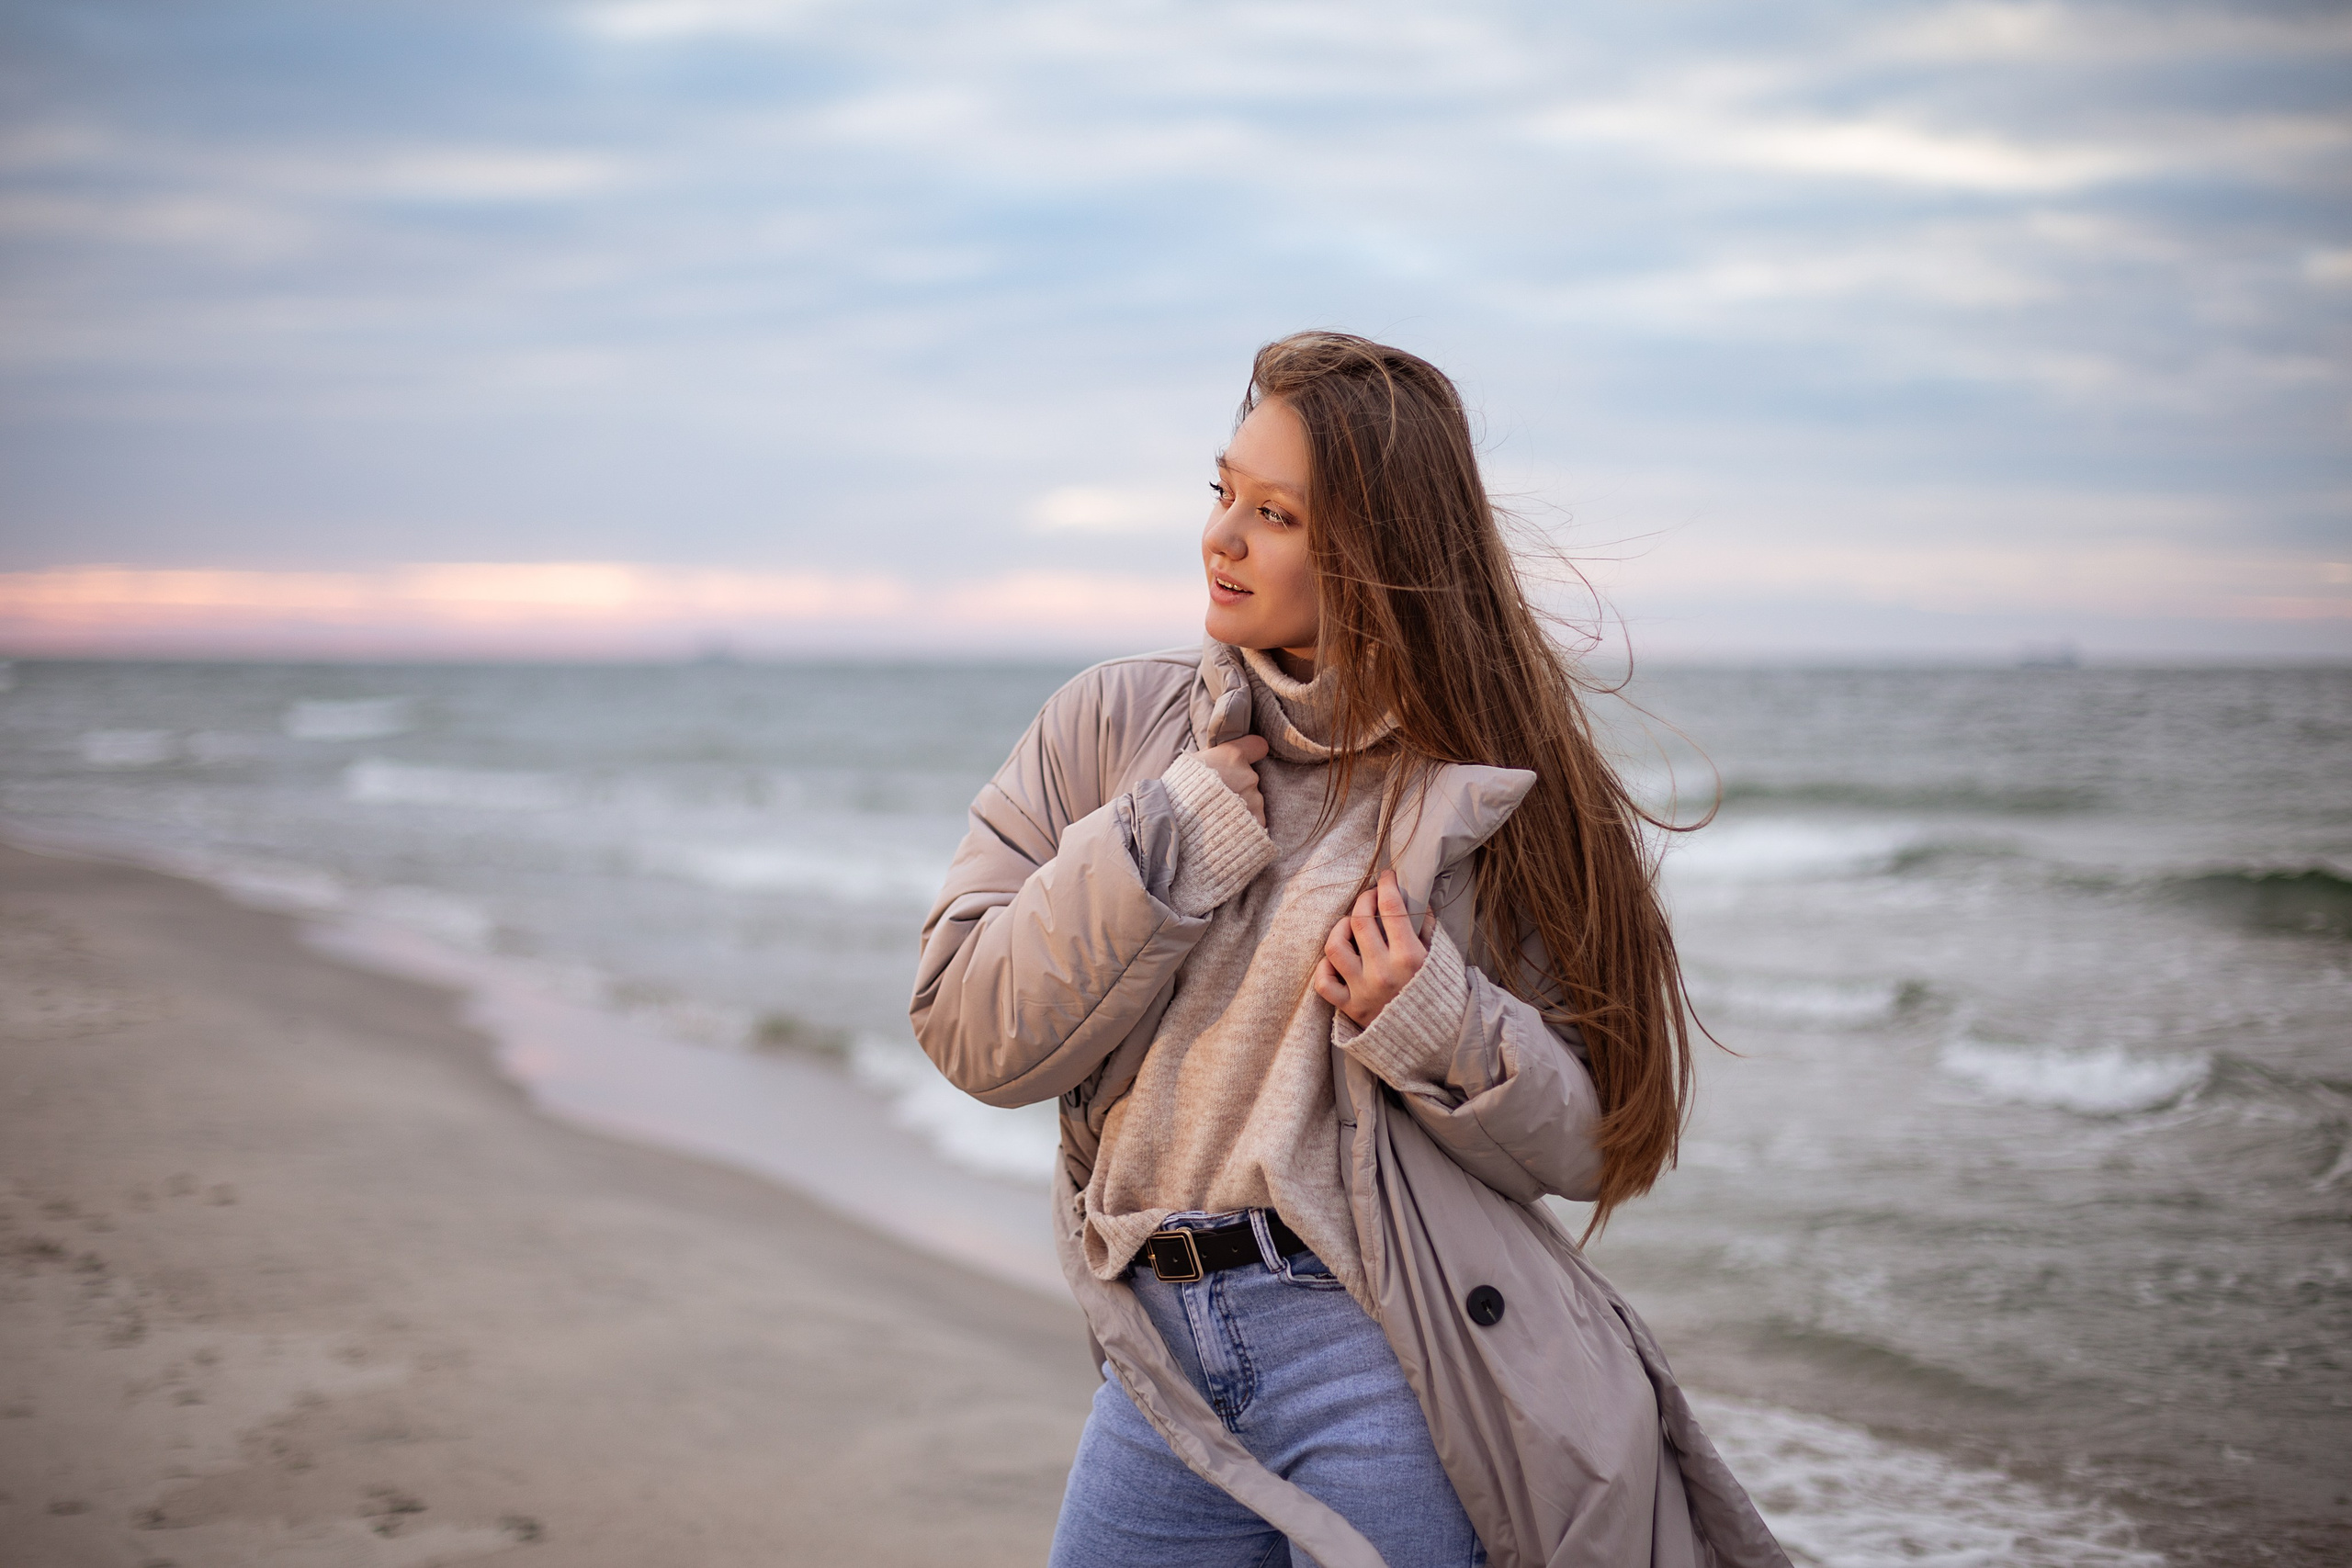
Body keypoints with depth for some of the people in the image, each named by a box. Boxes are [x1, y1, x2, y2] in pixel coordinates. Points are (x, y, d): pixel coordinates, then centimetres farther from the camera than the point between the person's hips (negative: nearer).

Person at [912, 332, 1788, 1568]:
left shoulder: (1481, 785, -1)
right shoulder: (1111, 724, 5)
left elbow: (1587, 1134, 1)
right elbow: (968, 1031, -3)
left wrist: (1440, 1030, -17)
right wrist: (1176, 835, -10)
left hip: (1381, 1350, -3)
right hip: (1162, 1358, 3)